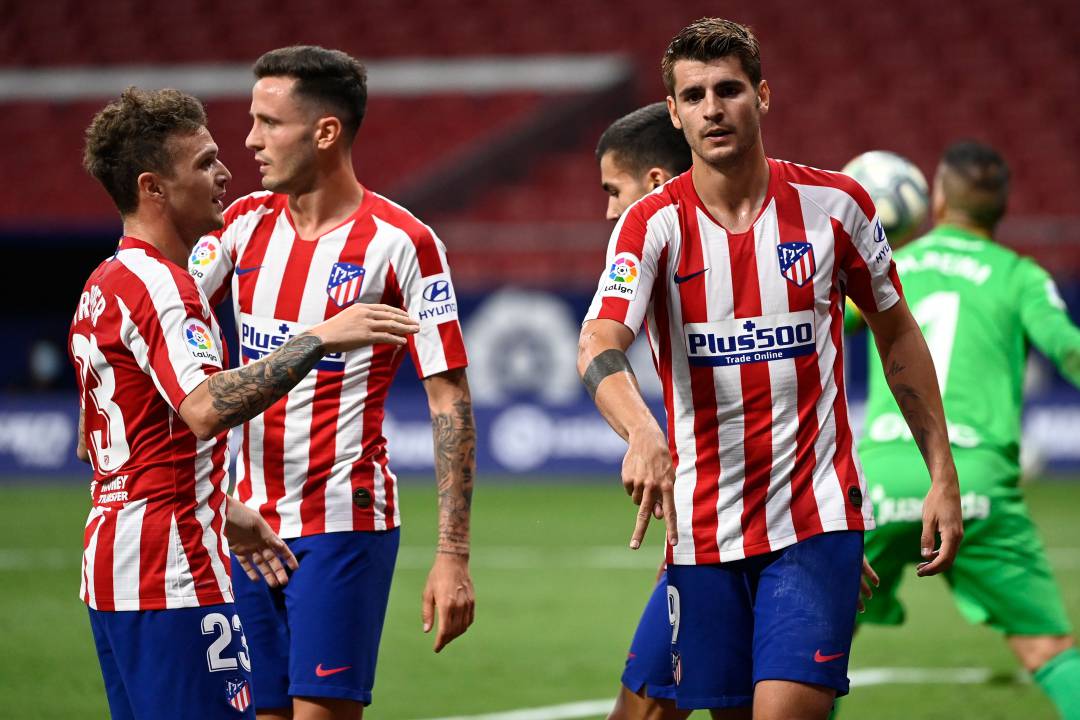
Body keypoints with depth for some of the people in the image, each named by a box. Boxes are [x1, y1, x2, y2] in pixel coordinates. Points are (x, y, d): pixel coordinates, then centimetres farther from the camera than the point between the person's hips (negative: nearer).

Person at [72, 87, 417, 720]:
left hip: (112, 563, 10)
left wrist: (218, 511, 23)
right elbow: (206, 407, -32)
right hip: (175, 573, -10)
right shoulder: (157, 283, -15)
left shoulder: (104, 284, 17)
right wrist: (321, 339, -30)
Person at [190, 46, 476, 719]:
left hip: (344, 525, -5)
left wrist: (454, 555, -13)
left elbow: (451, 400, -8)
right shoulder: (247, 222, 8)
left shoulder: (401, 244, -8)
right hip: (249, 524, 5)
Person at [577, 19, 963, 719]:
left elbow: (898, 335, 12)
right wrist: (642, 433, -43)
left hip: (817, 521, -1)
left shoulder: (835, 203, -1)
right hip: (703, 528, 1)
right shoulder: (652, 226, -5)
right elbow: (599, 347, -21)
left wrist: (943, 476, 9)